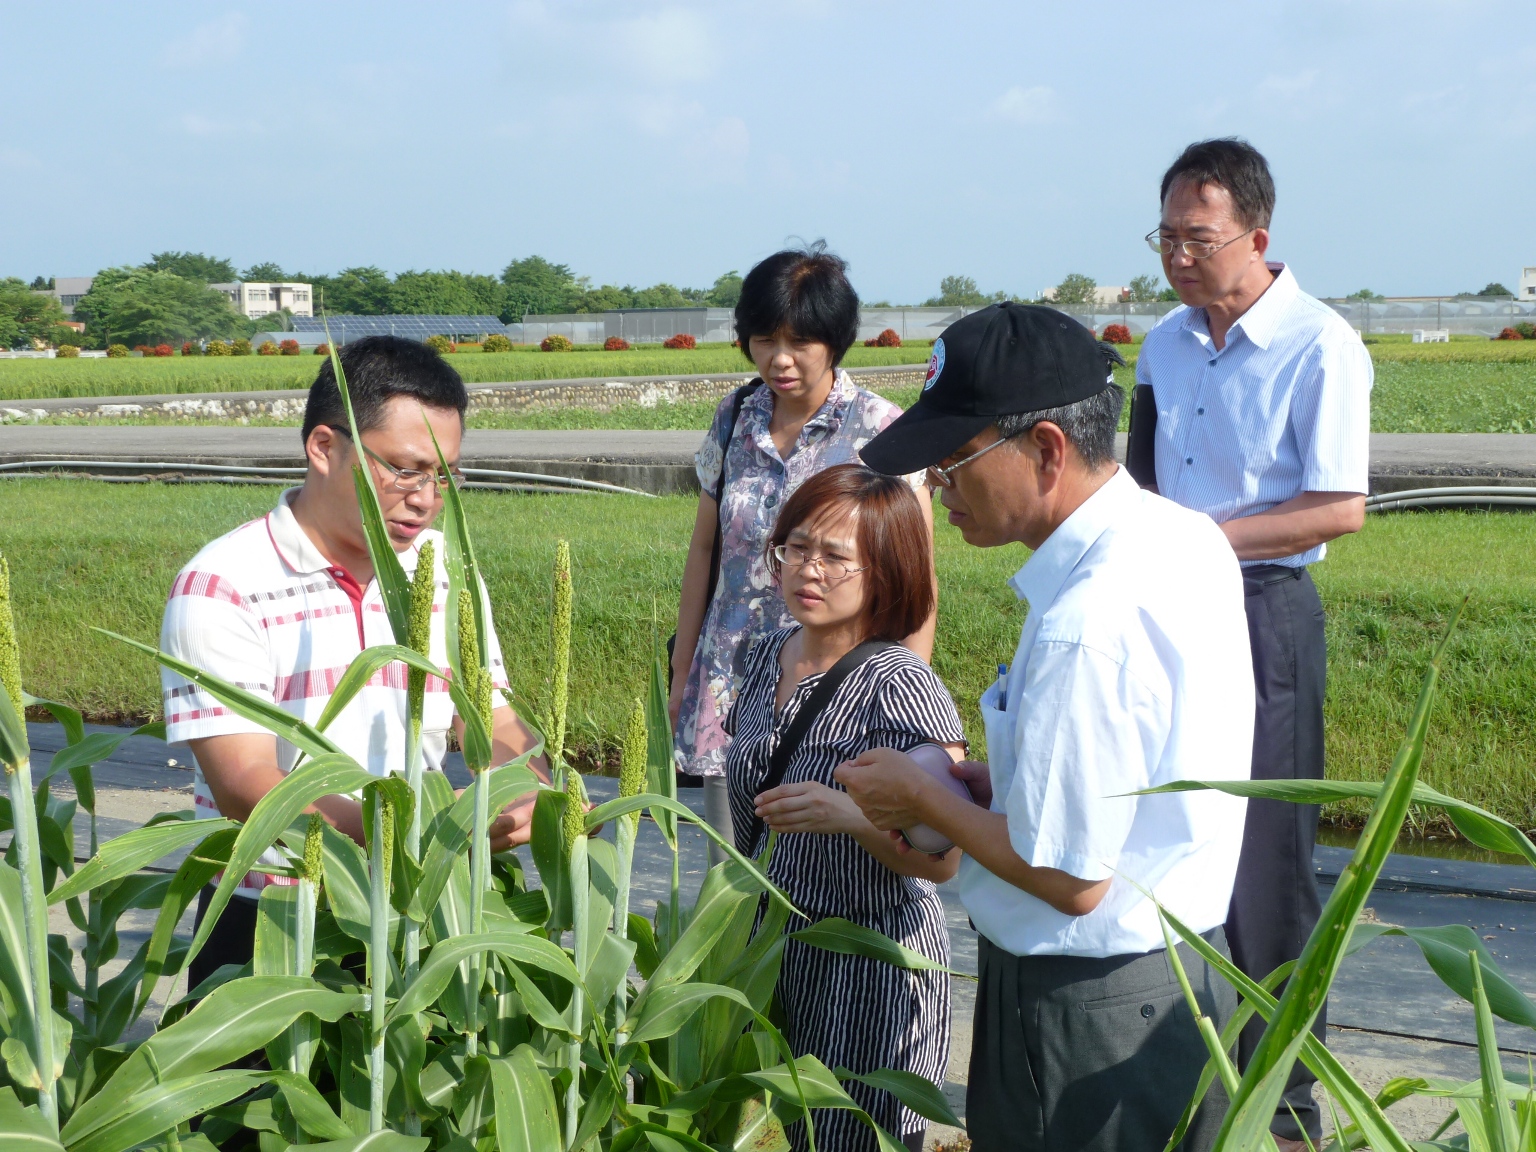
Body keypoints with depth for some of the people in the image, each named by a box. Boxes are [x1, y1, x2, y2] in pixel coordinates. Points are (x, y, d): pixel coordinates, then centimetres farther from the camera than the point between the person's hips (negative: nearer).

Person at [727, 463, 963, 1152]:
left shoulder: (900, 687, -17)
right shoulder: (767, 658, 4)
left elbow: (941, 860, -17)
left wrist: (850, 816, -33)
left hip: (868, 974, -6)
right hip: (768, 953, 6)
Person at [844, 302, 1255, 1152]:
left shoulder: (1085, 626, -28)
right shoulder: (1188, 539, 2)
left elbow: (1069, 878, -23)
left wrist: (924, 801, -8)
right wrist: (986, 782, 5)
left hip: (1087, 1018, -9)